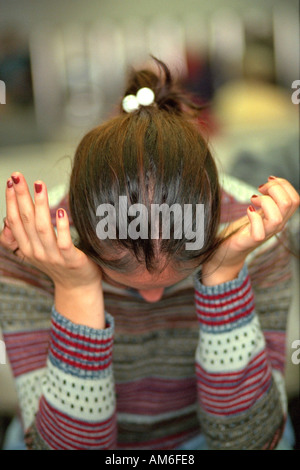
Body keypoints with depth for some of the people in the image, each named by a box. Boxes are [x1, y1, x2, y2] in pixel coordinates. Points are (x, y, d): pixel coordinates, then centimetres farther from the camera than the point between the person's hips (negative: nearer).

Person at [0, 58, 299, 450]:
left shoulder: (249, 231, -20)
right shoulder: (36, 250, -21)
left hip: (202, 438, 1)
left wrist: (224, 272, -30)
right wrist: (76, 292, -33)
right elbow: (68, 443, -22)